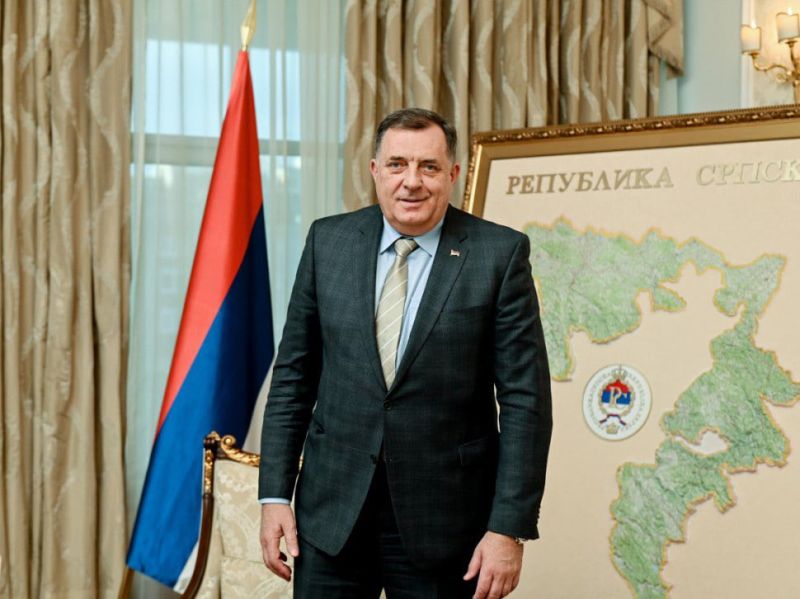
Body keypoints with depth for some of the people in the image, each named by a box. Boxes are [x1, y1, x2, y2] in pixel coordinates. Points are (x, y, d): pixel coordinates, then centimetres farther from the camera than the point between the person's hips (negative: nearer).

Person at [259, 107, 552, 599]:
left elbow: (526, 398, -7)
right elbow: (293, 377, 7)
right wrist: (274, 494, 2)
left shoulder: (501, 253, -6)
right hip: (331, 511, 3)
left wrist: (509, 527, -12)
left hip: (442, 520, -2)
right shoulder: (329, 241, 3)